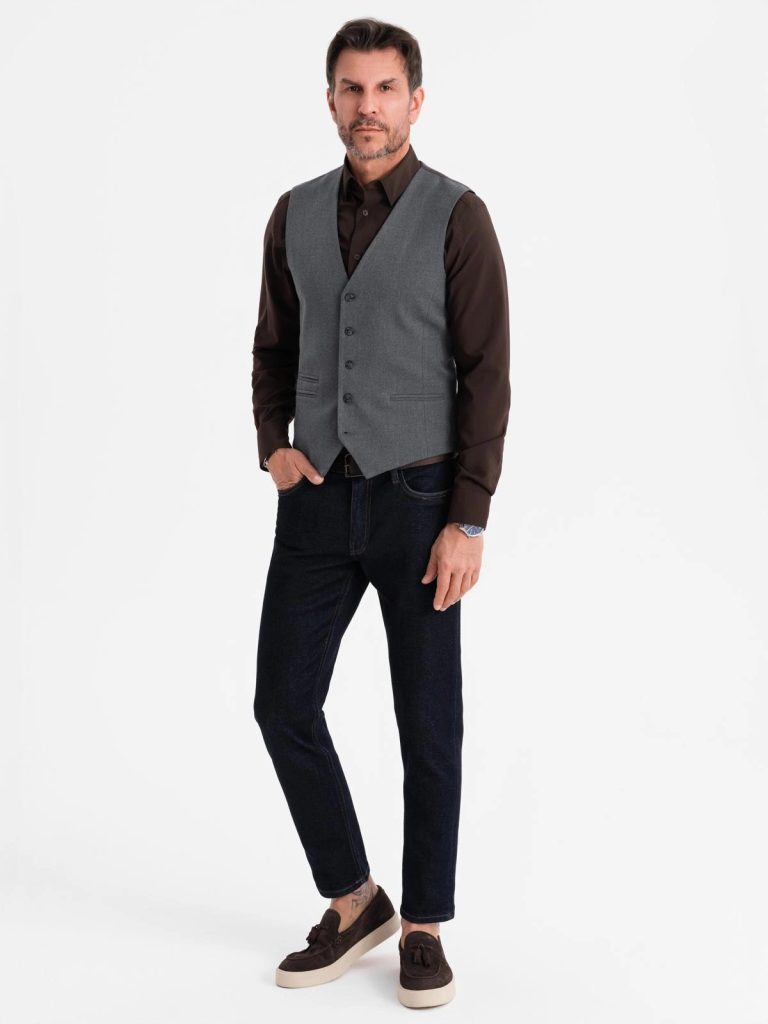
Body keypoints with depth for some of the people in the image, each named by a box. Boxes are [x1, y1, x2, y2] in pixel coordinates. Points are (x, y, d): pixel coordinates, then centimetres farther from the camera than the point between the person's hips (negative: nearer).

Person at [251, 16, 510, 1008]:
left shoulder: (458, 217, -7)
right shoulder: (297, 215, 8)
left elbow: (486, 378, -10)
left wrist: (469, 523, -15)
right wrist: (274, 447, -3)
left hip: (420, 500, -4)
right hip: (319, 500, 5)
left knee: (426, 721, 3)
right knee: (284, 704, 2)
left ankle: (424, 925, 19)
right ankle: (352, 903, 19)